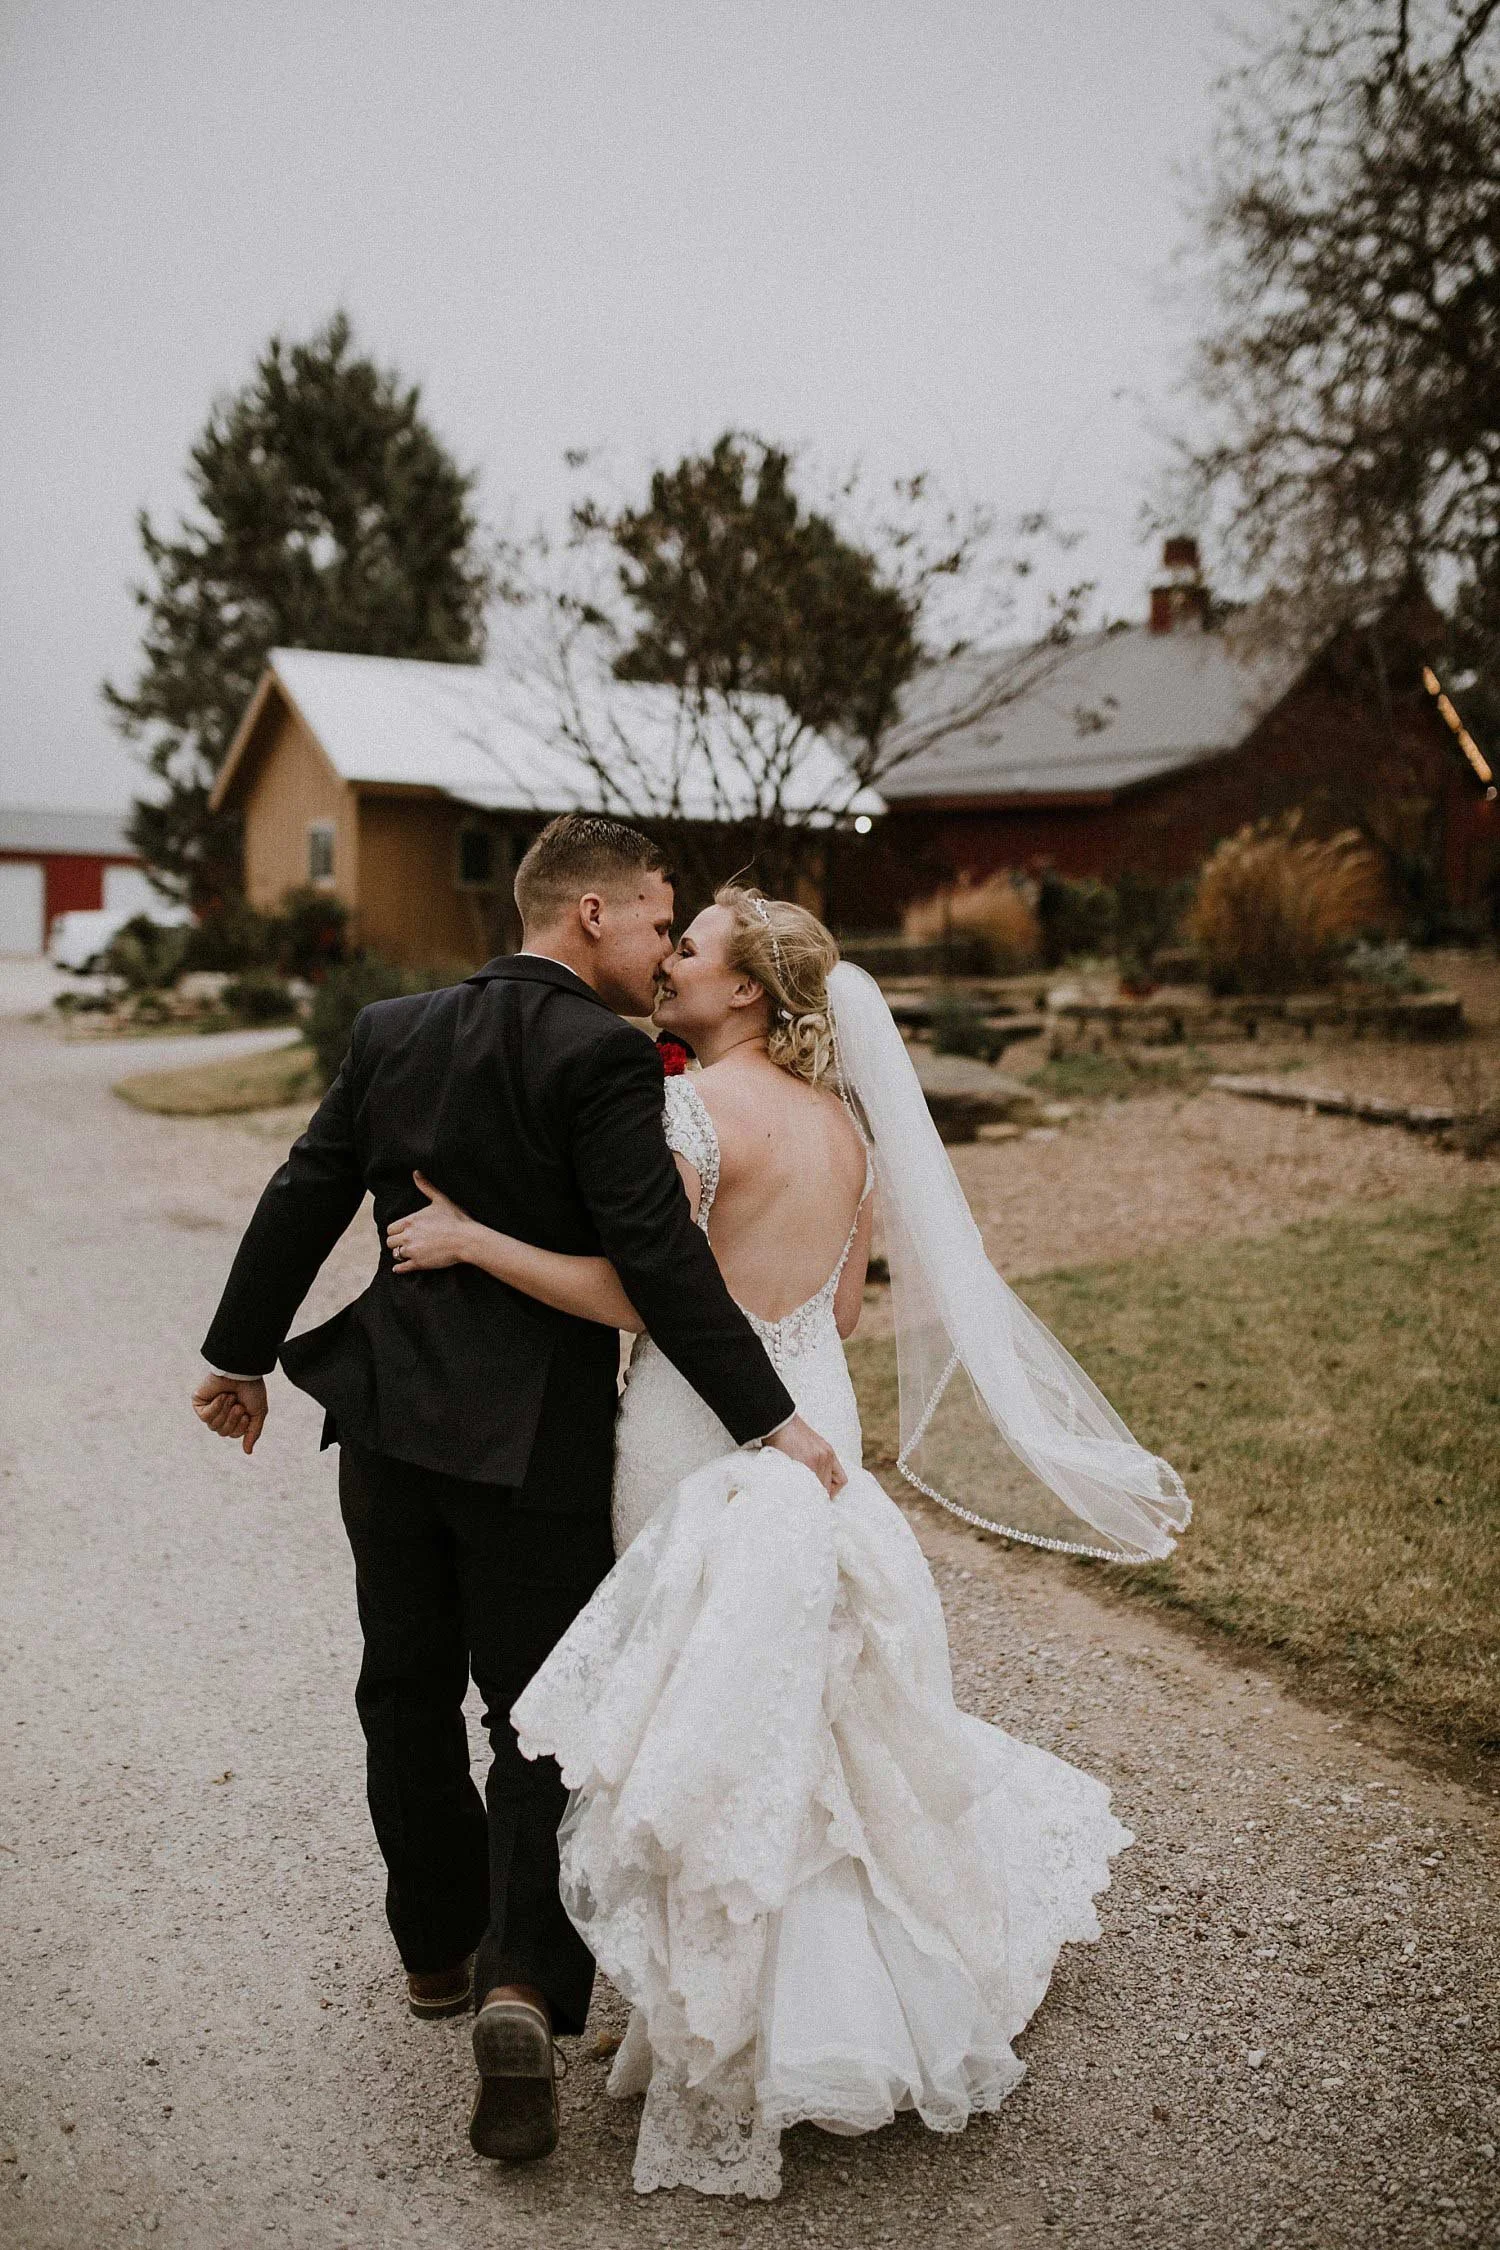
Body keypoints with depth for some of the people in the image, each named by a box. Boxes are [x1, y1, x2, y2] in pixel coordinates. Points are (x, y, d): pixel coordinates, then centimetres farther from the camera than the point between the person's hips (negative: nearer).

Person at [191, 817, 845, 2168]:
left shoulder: (394, 1032, 4)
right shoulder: (603, 1054, -14)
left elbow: (304, 1203, 9)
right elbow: (660, 1256, -20)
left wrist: (241, 1355, 20)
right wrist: (772, 1420, -15)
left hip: (389, 1417, 6)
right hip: (532, 1440, -6)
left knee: (408, 1695, 19)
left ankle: (438, 1949, 35)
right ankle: (523, 1983, -5)